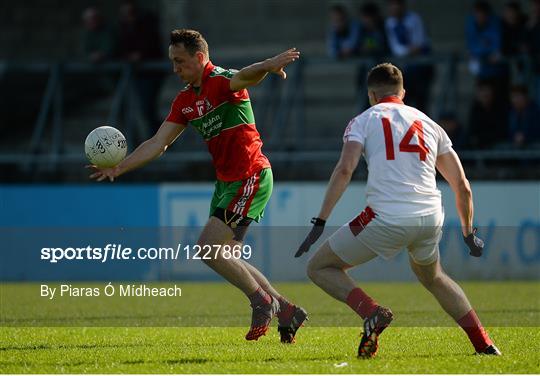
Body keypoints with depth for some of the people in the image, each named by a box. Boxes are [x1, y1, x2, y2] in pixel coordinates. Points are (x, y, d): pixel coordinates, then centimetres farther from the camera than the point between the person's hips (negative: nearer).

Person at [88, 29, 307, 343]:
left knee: (208, 249, -14)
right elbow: (159, 143, 13)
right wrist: (119, 168, 6)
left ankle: (263, 302, 1)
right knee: (225, 258, 11)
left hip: (251, 178, -10)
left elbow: (246, 77, -38)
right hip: (226, 181, 10)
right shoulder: (185, 101, 11)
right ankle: (287, 311, 19)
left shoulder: (222, 81, -14)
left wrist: (267, 66, -60)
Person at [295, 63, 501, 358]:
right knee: (432, 276, 35)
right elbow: (462, 187, 20)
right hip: (430, 219, 5)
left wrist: (319, 222, -8)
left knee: (319, 268, 11)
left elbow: (344, 170, -7)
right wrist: (468, 232, 33)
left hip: (387, 219, -5)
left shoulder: (363, 121, 10)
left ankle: (371, 312, -14)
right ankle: (483, 342, 23)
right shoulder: (429, 125, 21)